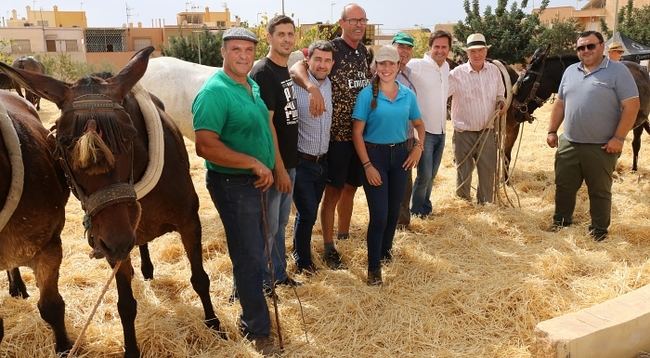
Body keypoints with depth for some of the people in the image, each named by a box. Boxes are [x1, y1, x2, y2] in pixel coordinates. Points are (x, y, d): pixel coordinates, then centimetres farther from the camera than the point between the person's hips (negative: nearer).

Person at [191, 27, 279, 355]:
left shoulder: (252, 86, 8)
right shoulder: (214, 92, -20)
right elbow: (205, 146, -29)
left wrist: (266, 169, 9)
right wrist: (254, 163, -26)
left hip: (255, 181, 9)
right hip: (233, 184, -9)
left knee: (253, 251, 19)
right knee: (250, 257, 1)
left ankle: (249, 314, 37)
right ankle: (258, 331, 17)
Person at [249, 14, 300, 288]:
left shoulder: (286, 71, 11)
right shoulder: (262, 72, -16)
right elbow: (266, 124, -20)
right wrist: (279, 168, -20)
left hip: (289, 160, 9)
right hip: (272, 164, -9)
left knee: (281, 222, 18)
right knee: (268, 226, 2)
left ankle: (279, 274, 32)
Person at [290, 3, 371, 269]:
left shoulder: (364, 52, 10)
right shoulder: (331, 48, -11)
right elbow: (296, 69, -23)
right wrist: (313, 88, -42)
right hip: (337, 134, -6)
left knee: (351, 186, 17)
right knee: (333, 191, 1)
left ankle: (344, 234, 33)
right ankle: (329, 248, 13)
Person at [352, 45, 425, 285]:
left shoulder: (408, 95, 3)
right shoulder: (367, 94, -9)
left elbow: (419, 124, 17)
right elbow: (357, 133, -9)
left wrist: (418, 147, 0)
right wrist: (367, 165, -14)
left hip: (400, 154, 4)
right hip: (374, 154, -4)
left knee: (394, 210, 14)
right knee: (379, 214, -6)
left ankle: (385, 250, 39)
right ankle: (374, 267, 8)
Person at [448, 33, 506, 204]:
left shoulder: (494, 71, 2)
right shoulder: (457, 74, -11)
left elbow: (499, 94, 16)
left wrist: (501, 102, -5)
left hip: (487, 132, 3)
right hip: (464, 133, -3)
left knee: (488, 173, 11)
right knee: (463, 173, 9)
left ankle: (485, 204, 30)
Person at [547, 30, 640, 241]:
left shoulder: (617, 71, -6)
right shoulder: (570, 71, 10)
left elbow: (631, 105, -11)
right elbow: (560, 104, 16)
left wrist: (619, 138, -16)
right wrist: (552, 131, 10)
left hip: (601, 147, -4)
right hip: (568, 144, 5)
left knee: (600, 191, 8)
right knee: (563, 186, 13)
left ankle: (599, 229, 23)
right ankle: (561, 221, 30)